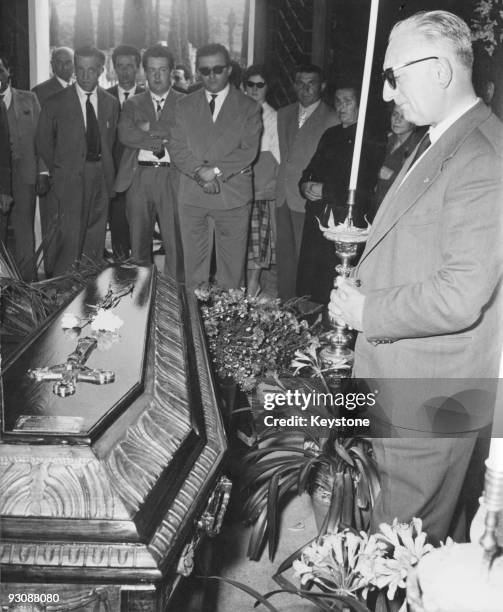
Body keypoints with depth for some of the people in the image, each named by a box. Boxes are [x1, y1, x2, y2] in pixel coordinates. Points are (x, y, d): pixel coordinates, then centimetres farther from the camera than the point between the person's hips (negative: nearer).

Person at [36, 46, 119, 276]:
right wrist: (58, 171, 8)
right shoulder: (55, 103, -2)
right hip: (69, 177, -3)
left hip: (101, 176, 4)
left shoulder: (110, 103, 9)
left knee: (96, 237, 8)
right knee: (69, 236, -10)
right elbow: (44, 143, 7)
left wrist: (104, 168, 8)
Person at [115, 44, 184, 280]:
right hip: (139, 177, 2)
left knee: (175, 240, -3)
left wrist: (151, 128, -7)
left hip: (172, 178, -2)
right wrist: (164, 137, -8)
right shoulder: (133, 104, 15)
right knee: (138, 239, 7)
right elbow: (125, 135, -4)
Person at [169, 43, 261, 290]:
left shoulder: (248, 107, 5)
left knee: (232, 266, 2)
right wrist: (199, 171, -15)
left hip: (233, 196, -2)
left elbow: (248, 151, -6)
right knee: (194, 265, 8)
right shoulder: (184, 105, 12)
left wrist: (216, 171, -16)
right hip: (192, 196, 2)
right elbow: (176, 147, 3)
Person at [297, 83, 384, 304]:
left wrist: (326, 191, -11)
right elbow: (311, 169, 21)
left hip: (346, 222, -6)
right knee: (307, 284, 7)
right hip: (317, 218, 6)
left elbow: (363, 190, -13)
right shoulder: (330, 135, 17)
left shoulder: (370, 143, -5)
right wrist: (305, 185, -1)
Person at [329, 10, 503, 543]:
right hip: (400, 382, 9)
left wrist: (368, 312, -16)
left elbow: (459, 298, -28)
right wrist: (366, 243, 5)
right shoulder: (435, 145, 10)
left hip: (430, 395, -9)